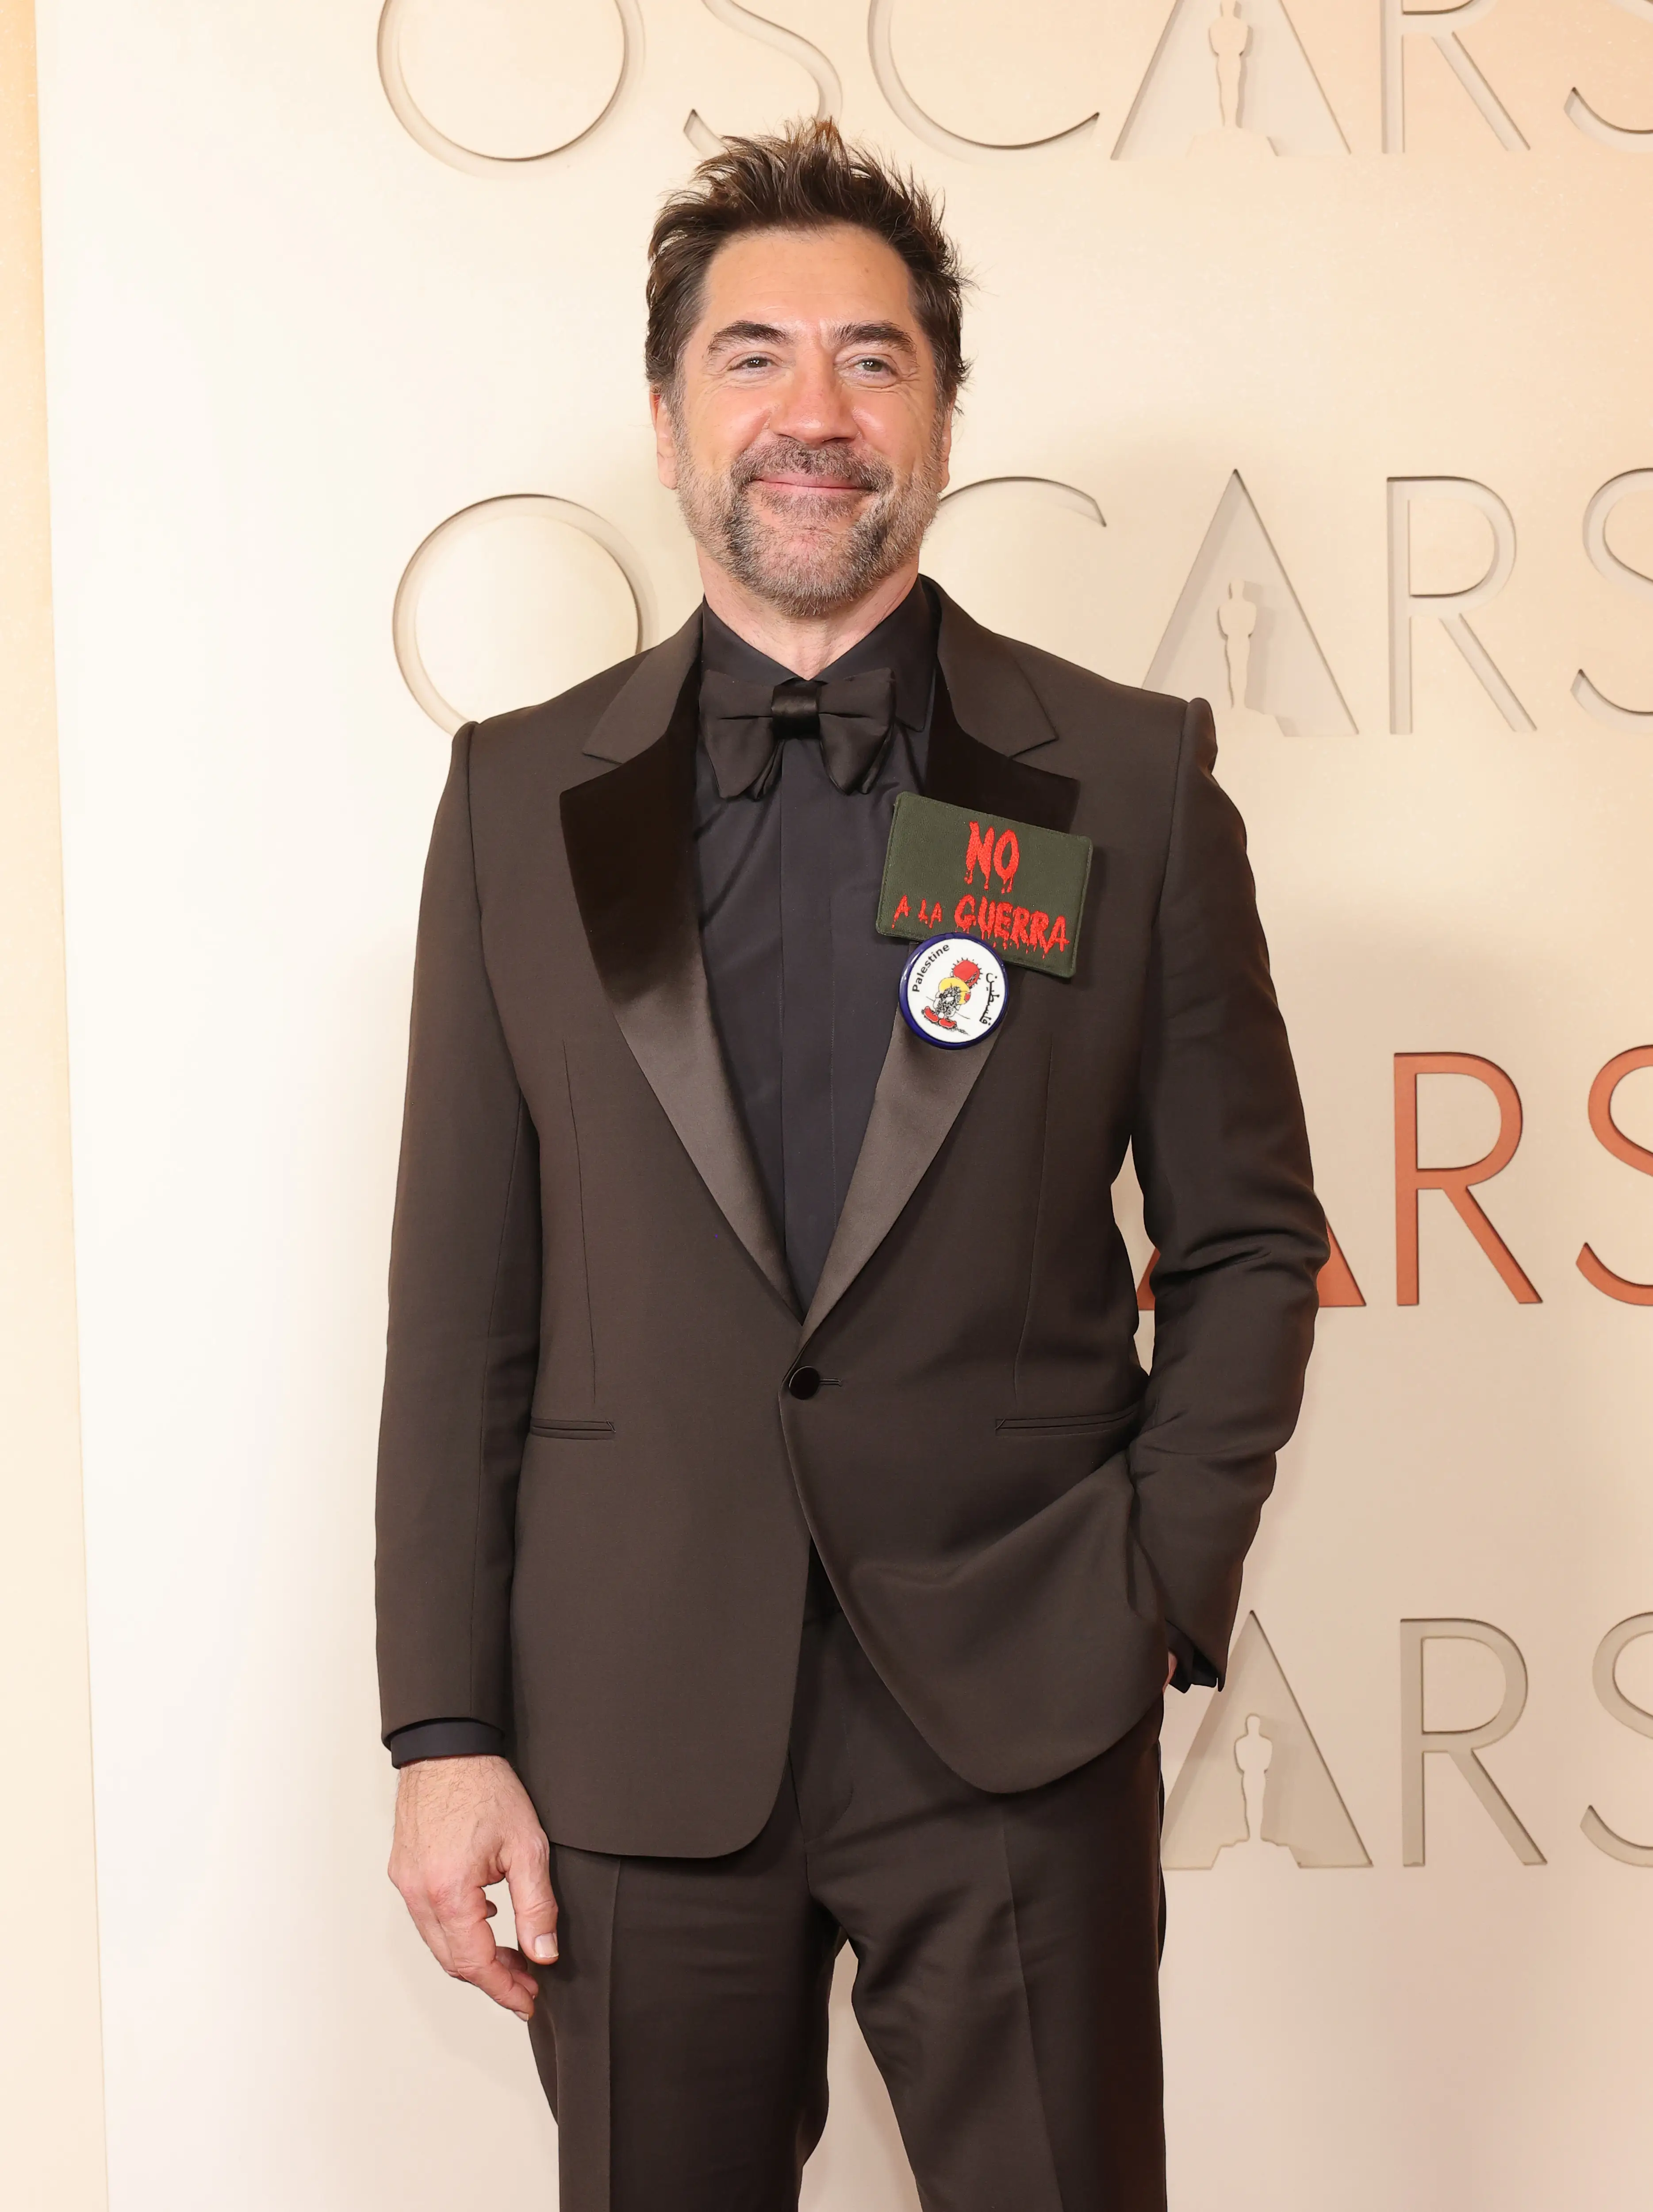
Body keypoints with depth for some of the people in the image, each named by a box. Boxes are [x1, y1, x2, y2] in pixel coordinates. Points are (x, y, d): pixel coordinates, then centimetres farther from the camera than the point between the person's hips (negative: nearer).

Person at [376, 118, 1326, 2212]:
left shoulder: (1131, 785, 0)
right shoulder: (523, 797, 3)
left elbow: (1248, 1240, 5)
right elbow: (459, 1301, 2)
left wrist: (1158, 1602, -4)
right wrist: (443, 1730, -1)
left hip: (1018, 1727, -1)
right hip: (637, 1729, 1)